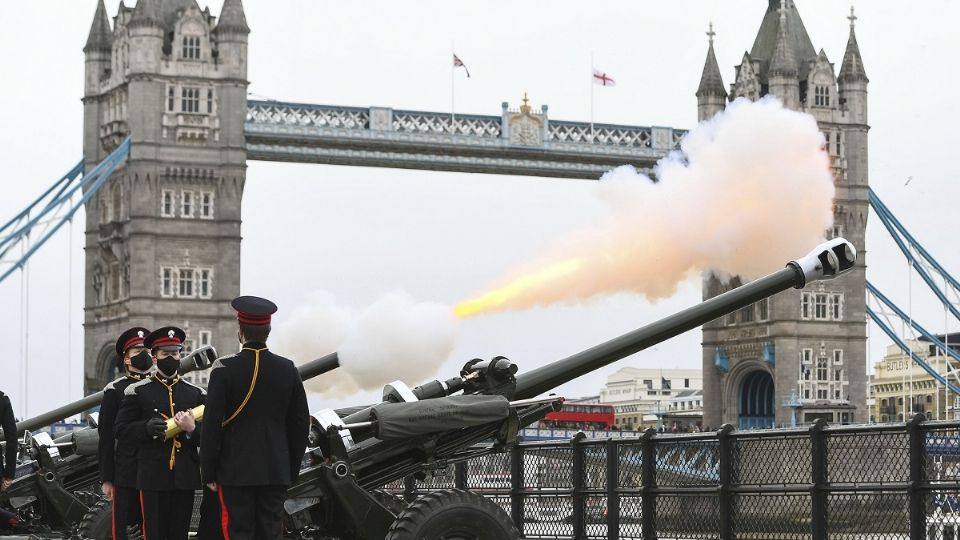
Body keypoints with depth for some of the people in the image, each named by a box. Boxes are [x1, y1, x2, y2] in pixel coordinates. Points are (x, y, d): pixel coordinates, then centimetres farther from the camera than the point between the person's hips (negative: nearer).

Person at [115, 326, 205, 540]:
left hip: (185, 478, 3)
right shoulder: (137, 392, 4)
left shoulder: (196, 393, 11)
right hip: (153, 477, -3)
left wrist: (192, 429, -12)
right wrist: (146, 428, -16)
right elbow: (121, 430, 2)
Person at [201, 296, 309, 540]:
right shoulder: (288, 369, 3)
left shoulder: (225, 370, -8)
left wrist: (208, 472, -1)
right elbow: (301, 424, 8)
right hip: (276, 472, 3)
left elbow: (212, 424, -8)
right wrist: (292, 469, 17)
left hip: (236, 471, -3)